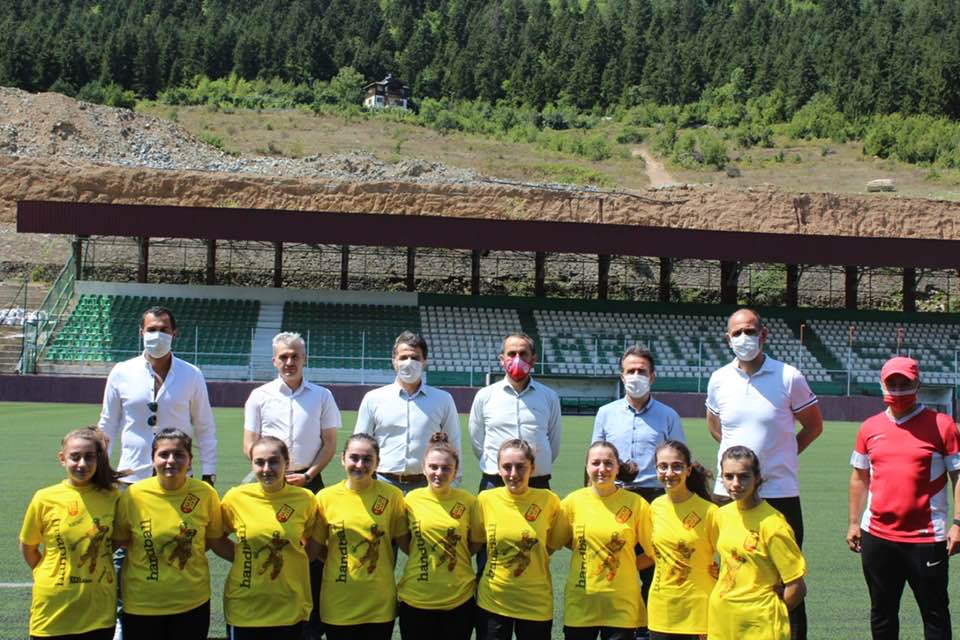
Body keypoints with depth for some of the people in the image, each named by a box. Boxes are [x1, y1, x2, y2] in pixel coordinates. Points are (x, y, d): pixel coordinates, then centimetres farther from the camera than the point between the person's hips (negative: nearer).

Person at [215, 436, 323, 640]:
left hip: (290, 608, 0)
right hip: (244, 606, 0)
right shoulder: (236, 497, -7)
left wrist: (293, 562, -5)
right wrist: (242, 557, -6)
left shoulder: (305, 499, -6)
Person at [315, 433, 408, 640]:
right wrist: (340, 561, -3)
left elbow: (402, 540, 6)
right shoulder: (325, 497, -4)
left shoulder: (392, 495, -5)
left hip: (380, 605, 0)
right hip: (338, 605, 0)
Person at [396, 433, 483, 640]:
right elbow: (404, 543, 8)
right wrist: (425, 560, -2)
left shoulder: (468, 501, -4)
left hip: (459, 598, 0)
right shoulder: (412, 499, -3)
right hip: (416, 598, 0)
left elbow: (475, 544, 7)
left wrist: (453, 559, -2)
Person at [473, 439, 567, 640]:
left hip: (536, 605, 0)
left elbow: (554, 543, 7)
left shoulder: (548, 501, -8)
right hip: (492, 602, 1)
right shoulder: (486, 499, -6)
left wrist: (532, 561, -2)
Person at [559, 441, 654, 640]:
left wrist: (624, 567, -6)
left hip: (621, 606, -1)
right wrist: (586, 553, 1)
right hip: (580, 604, 1)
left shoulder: (636, 504, -5)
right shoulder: (573, 501, -1)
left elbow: (653, 554, 3)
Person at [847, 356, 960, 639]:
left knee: (935, 614, 5)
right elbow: (860, 478, 15)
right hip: (877, 536, 4)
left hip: (927, 538, -4)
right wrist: (854, 523, 13)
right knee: (882, 613, 14)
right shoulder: (870, 427, 7)